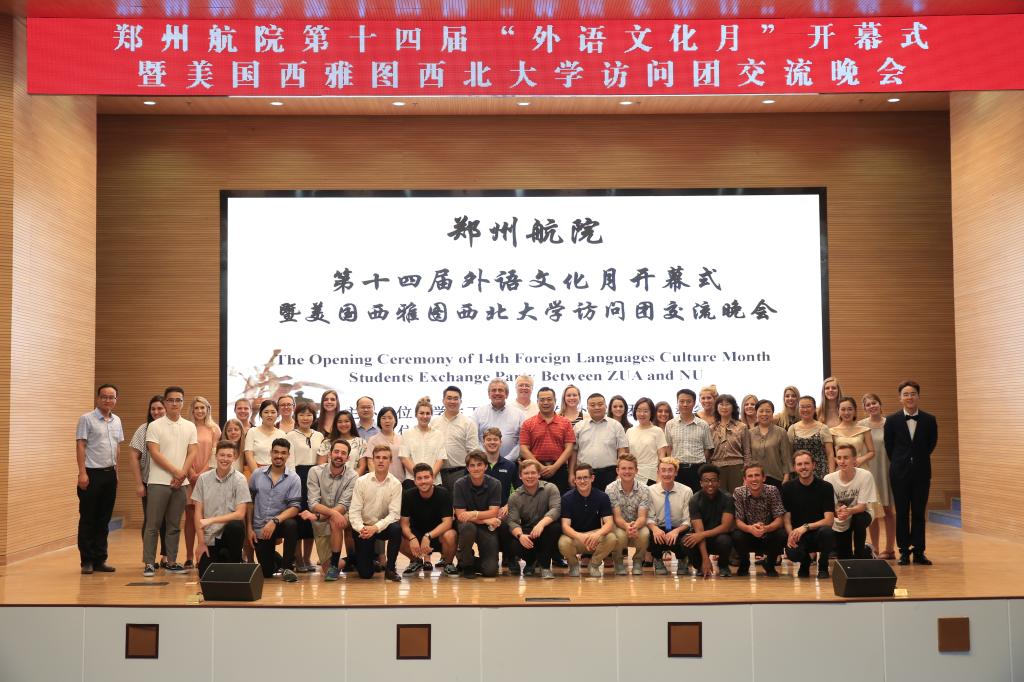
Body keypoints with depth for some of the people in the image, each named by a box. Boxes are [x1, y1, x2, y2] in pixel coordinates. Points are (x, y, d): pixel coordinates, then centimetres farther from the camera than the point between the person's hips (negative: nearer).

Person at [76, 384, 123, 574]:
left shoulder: (116, 421, 13)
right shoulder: (87, 419, -5)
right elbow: (80, 446, -9)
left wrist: (116, 473, 14)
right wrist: (82, 473, -16)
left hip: (109, 474, 6)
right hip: (92, 474, -6)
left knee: (104, 520, 9)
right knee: (88, 519, 0)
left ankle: (100, 559, 15)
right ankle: (87, 561, 7)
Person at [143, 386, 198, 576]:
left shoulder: (190, 427, 9)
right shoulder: (155, 426, -2)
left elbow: (192, 453, 4)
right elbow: (155, 453, -9)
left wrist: (182, 474, -10)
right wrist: (176, 471, -12)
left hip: (181, 483, 4)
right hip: (158, 482, -3)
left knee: (174, 525, 9)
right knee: (153, 525, -1)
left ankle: (171, 561, 15)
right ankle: (149, 563, 3)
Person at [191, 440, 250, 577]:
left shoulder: (239, 480, -7)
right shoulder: (203, 478, 1)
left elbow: (240, 514, -13)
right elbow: (198, 512, 2)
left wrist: (211, 520, -19)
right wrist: (200, 542, -2)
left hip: (229, 533, -2)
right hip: (209, 537, 2)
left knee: (236, 526, -35)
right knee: (205, 575, -11)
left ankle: (234, 566, -10)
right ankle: (221, 558, 24)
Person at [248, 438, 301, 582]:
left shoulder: (293, 478, -7)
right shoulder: (257, 474, 0)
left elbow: (295, 507, -14)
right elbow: (250, 502, 6)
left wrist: (275, 521, -27)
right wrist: (249, 528, 1)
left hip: (279, 523, -2)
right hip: (260, 529, 2)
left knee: (291, 525, -37)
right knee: (266, 572, 4)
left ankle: (287, 566, -18)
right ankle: (278, 560, 42)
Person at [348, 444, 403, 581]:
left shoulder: (395, 484, -8)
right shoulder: (361, 481, -7)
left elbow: (394, 513, -15)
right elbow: (354, 510, -11)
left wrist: (376, 528, -30)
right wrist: (361, 528, -29)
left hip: (383, 527, 0)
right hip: (364, 528, 0)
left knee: (396, 529, -35)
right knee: (365, 573, -8)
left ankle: (390, 569, -14)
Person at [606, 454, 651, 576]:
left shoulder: (644, 490, -9)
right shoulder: (611, 489, -12)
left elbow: (642, 517, -18)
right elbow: (617, 517, -18)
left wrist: (635, 526, -43)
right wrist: (626, 526, -42)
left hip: (637, 526, 1)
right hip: (618, 526, -1)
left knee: (644, 533, -33)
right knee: (620, 534, -35)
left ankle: (638, 562, -2)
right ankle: (619, 562, -3)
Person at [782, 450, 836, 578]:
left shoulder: (825, 487, -5)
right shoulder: (788, 488, 1)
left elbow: (829, 520, -11)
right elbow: (786, 518, -1)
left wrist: (806, 527, -25)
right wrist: (791, 534, -23)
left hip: (818, 533, -1)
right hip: (797, 535, 1)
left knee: (826, 531, -36)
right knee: (792, 553, -32)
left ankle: (823, 566, -5)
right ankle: (805, 562, 9)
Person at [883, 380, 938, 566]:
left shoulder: (929, 420, -2)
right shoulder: (892, 420, -3)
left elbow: (932, 444, 10)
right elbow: (889, 446, 6)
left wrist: (918, 459, 13)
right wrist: (899, 463, 9)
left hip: (921, 472, 0)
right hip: (899, 472, 0)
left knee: (919, 513, 4)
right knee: (902, 513, 4)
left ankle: (918, 552, 11)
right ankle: (904, 551, 11)